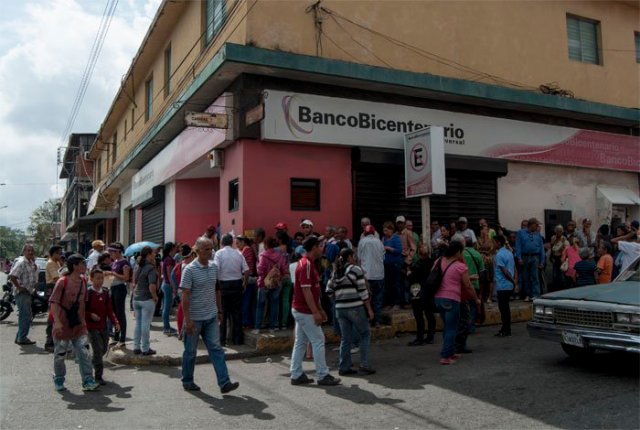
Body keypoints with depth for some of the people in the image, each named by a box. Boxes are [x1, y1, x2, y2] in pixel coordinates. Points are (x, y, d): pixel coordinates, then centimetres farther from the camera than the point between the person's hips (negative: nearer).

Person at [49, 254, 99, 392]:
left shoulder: (83, 281, 4)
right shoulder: (62, 282, -14)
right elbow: (54, 303, -15)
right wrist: (57, 322, -23)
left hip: (79, 324, 5)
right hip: (63, 324, -4)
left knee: (84, 352, -4)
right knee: (60, 353, 10)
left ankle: (88, 381, -2)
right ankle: (58, 380, 29)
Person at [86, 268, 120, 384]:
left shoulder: (105, 292, 6)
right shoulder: (88, 293, -10)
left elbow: (109, 309, 6)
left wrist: (114, 322, -3)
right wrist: (90, 315, -21)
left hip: (103, 326, 6)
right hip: (92, 327, -6)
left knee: (104, 349, 13)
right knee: (98, 350, -9)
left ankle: (91, 364, 37)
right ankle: (98, 376, 0)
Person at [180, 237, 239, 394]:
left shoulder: (214, 267, 5)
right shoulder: (189, 270, -13)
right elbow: (185, 295, -15)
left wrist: (219, 311, 15)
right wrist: (187, 319, -19)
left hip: (211, 317, 5)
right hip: (195, 318, -5)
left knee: (216, 349, 1)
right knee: (190, 351, 10)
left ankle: (224, 383, -1)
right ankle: (187, 381, 26)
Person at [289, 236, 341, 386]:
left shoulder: (309, 264, 13)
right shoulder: (306, 265, -19)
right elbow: (306, 291, -23)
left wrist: (320, 309, 20)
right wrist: (315, 312, -23)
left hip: (300, 310, 10)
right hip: (305, 312, -10)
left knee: (300, 342, 12)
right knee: (318, 340, -3)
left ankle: (296, 375, 17)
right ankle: (323, 376, 5)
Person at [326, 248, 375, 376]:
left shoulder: (335, 273, 11)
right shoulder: (355, 270, -7)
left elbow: (329, 291, 10)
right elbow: (363, 291, -9)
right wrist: (369, 309, -4)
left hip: (340, 309, 6)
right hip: (355, 308, -6)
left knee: (345, 338, 12)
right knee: (365, 335, 7)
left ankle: (344, 367, 15)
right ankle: (363, 365, 4)